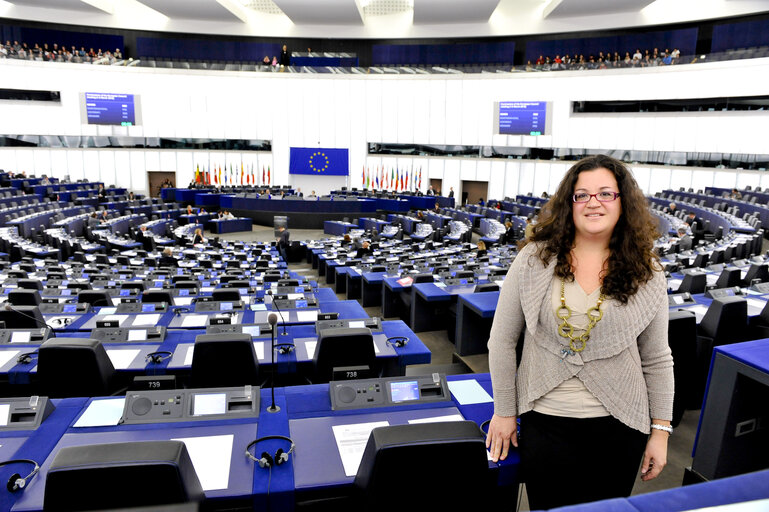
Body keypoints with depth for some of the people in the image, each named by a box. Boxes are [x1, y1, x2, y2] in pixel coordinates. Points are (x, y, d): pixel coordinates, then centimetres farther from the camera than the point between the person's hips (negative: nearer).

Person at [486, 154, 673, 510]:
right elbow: (502, 340, -3)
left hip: (617, 426, 1)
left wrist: (661, 430, 6)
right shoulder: (535, 259, -8)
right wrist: (504, 411, 1)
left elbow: (657, 360, 5)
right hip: (545, 420, -1)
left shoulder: (647, 274, -3)